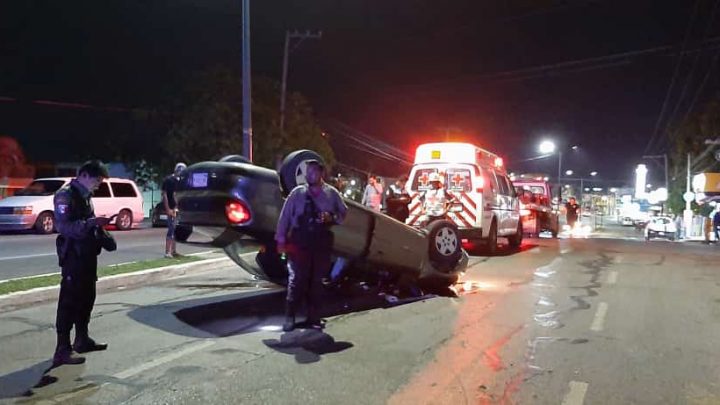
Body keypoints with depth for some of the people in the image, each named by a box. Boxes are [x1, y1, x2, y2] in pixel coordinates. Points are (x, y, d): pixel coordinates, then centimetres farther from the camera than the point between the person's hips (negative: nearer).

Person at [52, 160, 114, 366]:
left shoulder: (85, 195, 15)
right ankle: (62, 351, -2)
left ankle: (82, 339, 30)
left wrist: (100, 226, 5)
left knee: (86, 298, 17)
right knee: (69, 301, -7)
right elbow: (63, 226, -23)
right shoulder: (65, 195, -13)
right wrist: (92, 222, -29)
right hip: (73, 256, -9)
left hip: (87, 255, 9)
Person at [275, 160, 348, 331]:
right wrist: (281, 239, -1)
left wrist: (332, 218, -10)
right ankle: (290, 317, 7)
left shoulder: (332, 193, 5)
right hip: (300, 240, -1)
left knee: (316, 280, 8)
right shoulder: (297, 192, 2)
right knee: (297, 279, -4)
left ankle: (313, 317, 19)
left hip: (322, 241, 1)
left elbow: (343, 212, 11)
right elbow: (285, 215, 2)